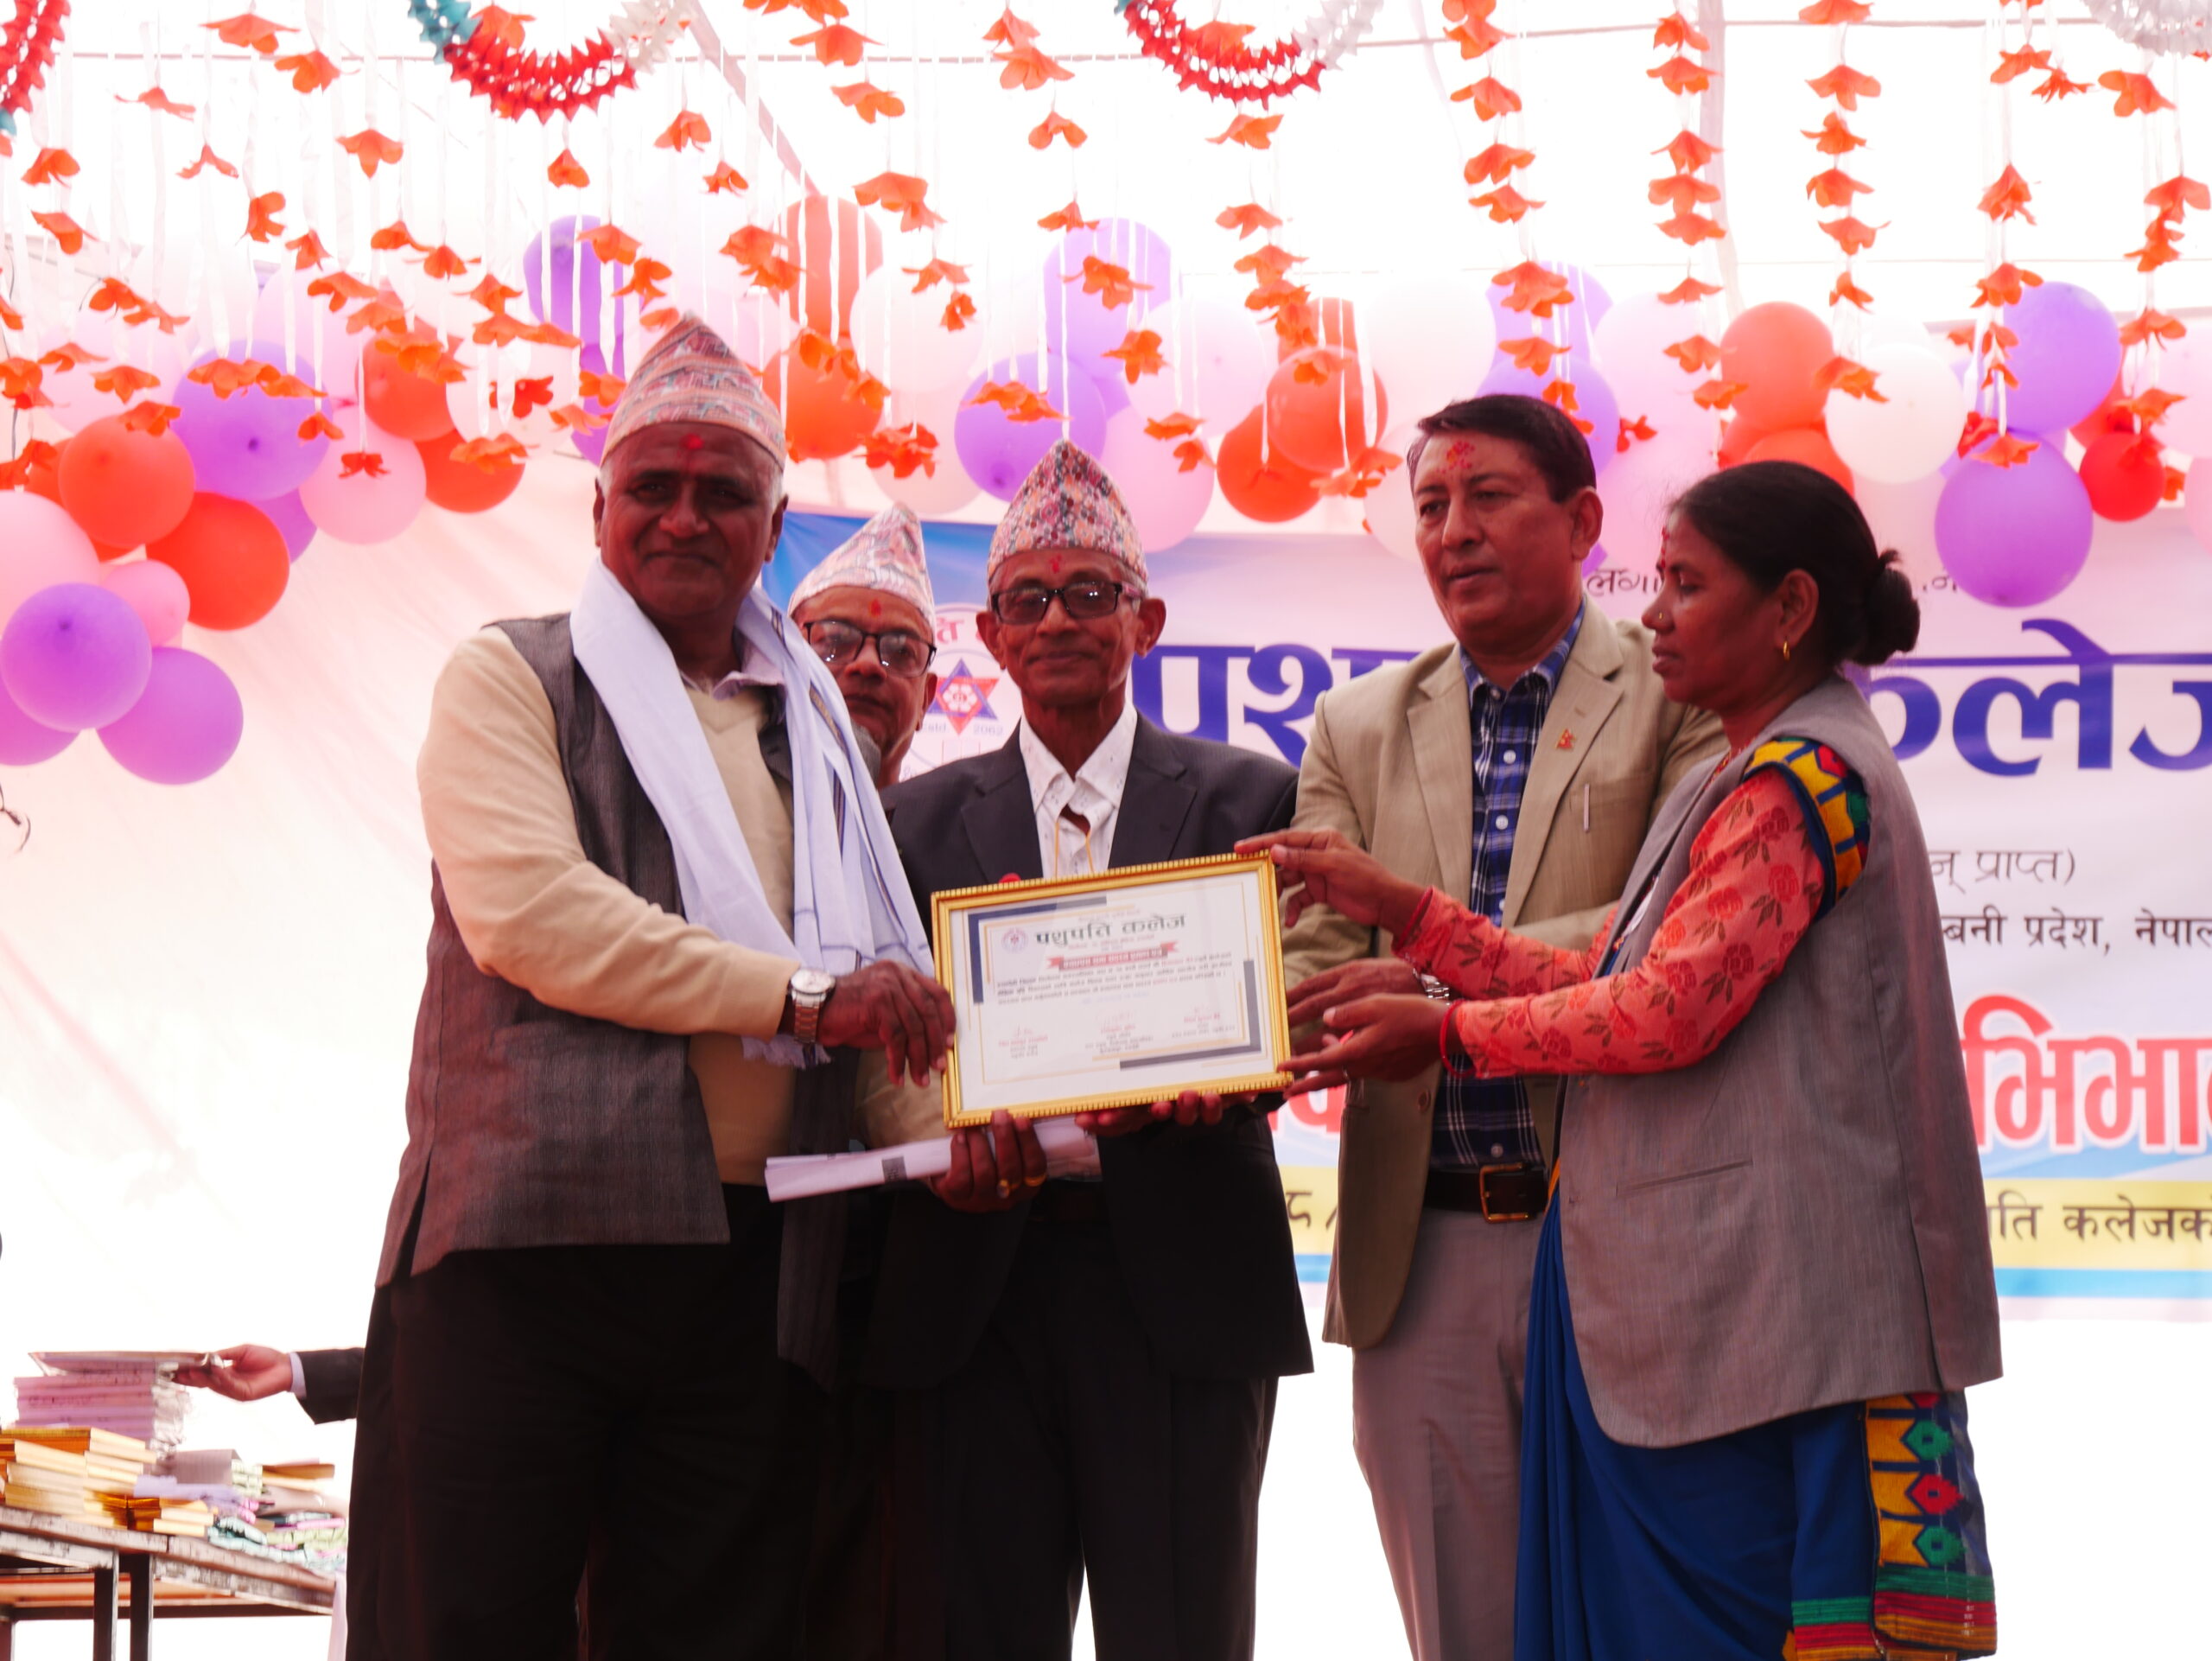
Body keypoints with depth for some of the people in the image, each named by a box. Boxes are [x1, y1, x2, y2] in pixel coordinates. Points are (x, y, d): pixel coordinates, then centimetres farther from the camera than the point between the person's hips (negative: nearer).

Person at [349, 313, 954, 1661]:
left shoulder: (811, 727, 21)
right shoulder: (511, 678, 6)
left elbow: (881, 992, 20)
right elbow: (522, 906, -11)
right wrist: (800, 991, -13)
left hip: (753, 1270, 4)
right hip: (530, 1242, -4)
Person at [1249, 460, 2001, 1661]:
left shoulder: (1802, 778, -12)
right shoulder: (1747, 779, 20)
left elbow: (1669, 1012, -18)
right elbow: (1609, 982, 15)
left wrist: (1448, 1033, -7)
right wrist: (1402, 911, 12)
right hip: (1686, 1294, 10)